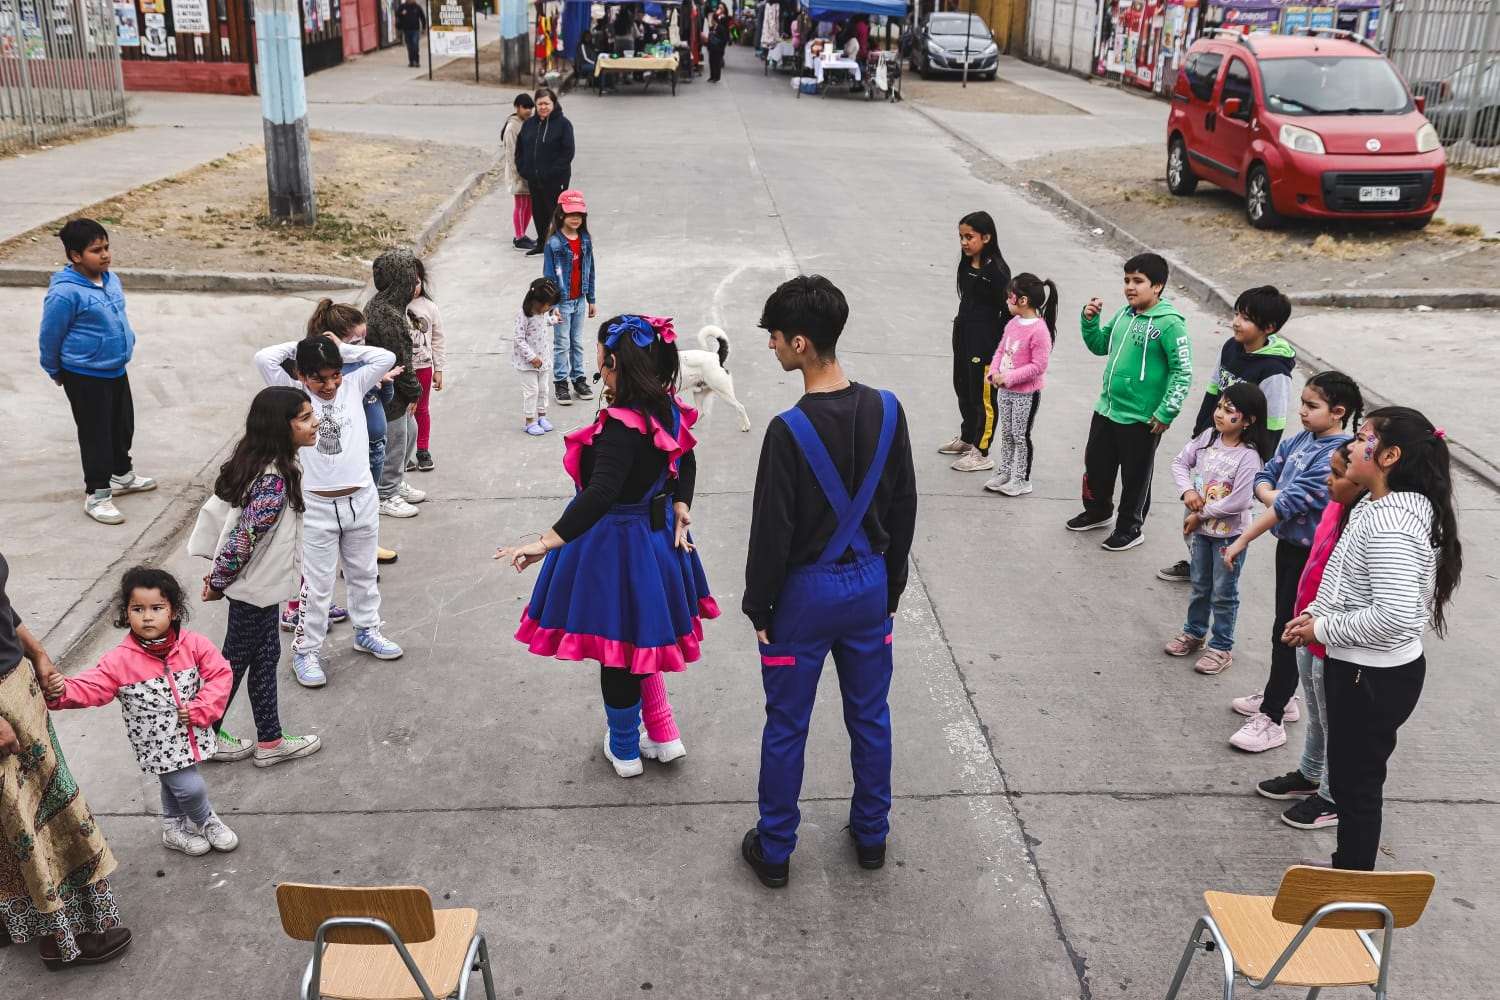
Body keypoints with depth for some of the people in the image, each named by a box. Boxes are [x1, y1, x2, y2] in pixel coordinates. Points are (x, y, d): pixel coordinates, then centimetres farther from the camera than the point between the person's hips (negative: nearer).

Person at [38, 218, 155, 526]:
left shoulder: (110, 279, 0)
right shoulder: (64, 293, -24)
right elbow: (49, 337, -12)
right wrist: (55, 371, 0)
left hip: (116, 370, 8)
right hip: (85, 378, -7)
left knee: (123, 425, 21)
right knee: (95, 433, 2)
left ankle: (122, 474, 42)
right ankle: (97, 494, 14)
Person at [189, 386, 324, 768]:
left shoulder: (255, 463, -1)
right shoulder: (275, 482, -30)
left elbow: (219, 511, 6)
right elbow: (243, 540, -28)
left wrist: (218, 572, 10)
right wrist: (217, 584, -13)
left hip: (259, 583, 9)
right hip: (255, 588, -9)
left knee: (265, 657, 17)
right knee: (235, 662, 10)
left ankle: (270, 742, 29)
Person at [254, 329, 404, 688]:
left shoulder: (353, 386, 3)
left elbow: (386, 358, -5)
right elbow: (263, 359, -19)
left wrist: (343, 349, -2)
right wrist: (297, 346, -4)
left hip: (361, 499, 4)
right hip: (318, 507, -4)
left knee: (363, 573, 20)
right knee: (317, 584, 3)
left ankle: (367, 631, 38)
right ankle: (306, 649, 16)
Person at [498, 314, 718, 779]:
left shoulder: (621, 426, -29)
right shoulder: (666, 408, -2)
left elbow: (600, 495, -39)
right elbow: (685, 464, 13)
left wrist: (546, 543, -42)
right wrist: (680, 512, 7)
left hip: (615, 544, -8)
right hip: (656, 536, 9)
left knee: (618, 650, 11)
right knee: (639, 638, 26)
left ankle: (624, 749, 31)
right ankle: (663, 736, 34)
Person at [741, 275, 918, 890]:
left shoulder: (790, 430, -23)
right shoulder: (886, 411, -6)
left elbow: (771, 532, -17)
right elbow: (903, 508, 3)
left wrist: (758, 607, -3)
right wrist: (890, 584, 15)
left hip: (805, 592, -5)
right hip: (869, 585, 5)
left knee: (786, 727, 10)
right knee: (870, 717, 19)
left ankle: (774, 852, 25)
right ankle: (871, 836, 35)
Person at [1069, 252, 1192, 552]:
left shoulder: (1169, 323, -17)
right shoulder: (1124, 314, 4)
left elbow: (1183, 372, -18)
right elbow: (1099, 346, 17)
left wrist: (1166, 413, -19)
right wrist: (1090, 320, 0)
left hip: (1142, 419, -7)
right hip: (1107, 409, 7)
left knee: (1135, 476, 10)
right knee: (1096, 463, 21)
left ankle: (1130, 528, 27)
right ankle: (1098, 511, 44)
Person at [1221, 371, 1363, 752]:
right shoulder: (1300, 439, 2)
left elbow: (1291, 503, -26)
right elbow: (1265, 476, 6)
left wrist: (1243, 540, -22)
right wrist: (1274, 496, -18)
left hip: (1313, 554, -8)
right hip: (1289, 544, 8)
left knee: (1288, 631, -2)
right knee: (1284, 626, 20)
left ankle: (1272, 718, 7)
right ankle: (1280, 695, 36)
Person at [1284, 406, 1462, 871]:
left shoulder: (1389, 525, -27)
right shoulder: (1378, 508, 6)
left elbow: (1392, 615, -32)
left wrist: (1322, 629, -19)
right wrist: (1316, 614, 4)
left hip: (1373, 679, -10)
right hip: (1365, 669, 10)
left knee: (1356, 783, 6)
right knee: (1351, 777, 22)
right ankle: (1349, 867, 39)